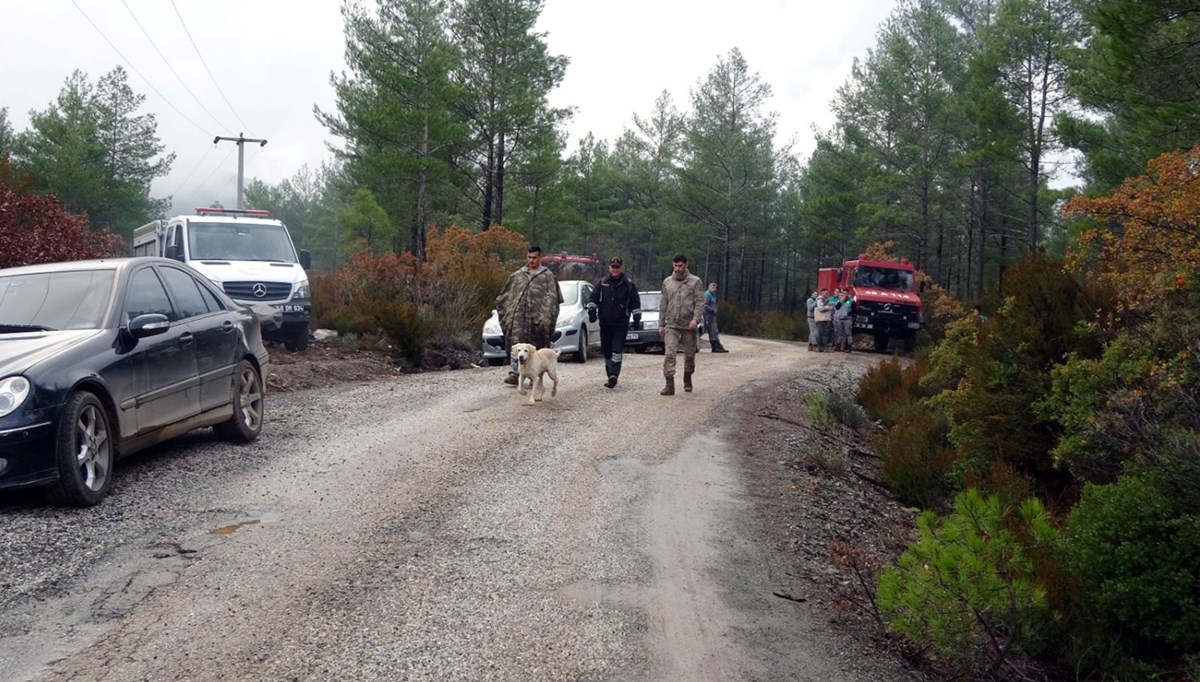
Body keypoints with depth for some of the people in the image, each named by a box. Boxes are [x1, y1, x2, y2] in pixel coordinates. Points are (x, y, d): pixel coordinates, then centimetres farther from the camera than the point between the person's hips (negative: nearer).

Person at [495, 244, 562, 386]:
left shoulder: (548, 276, 7)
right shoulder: (517, 276, 16)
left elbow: (553, 298, -2)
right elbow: (504, 297, 19)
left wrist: (546, 317, -12)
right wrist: (506, 313, 9)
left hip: (537, 317, -2)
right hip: (518, 317, 2)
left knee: (537, 347, 2)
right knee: (516, 343, -10)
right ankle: (513, 373, -15)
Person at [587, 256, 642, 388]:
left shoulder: (629, 284, 3)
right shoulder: (602, 282, 8)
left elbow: (635, 302, 7)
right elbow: (593, 297, 10)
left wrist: (637, 316, -3)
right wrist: (592, 310, -4)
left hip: (621, 324, -3)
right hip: (605, 322, 3)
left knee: (617, 349, -16)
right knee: (606, 351, 9)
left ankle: (613, 375, -21)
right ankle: (611, 375, 20)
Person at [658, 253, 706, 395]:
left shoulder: (695, 281, 1)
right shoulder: (667, 282, 10)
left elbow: (700, 302, -6)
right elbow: (664, 304, 13)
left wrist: (696, 318, -21)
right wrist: (661, 324, 10)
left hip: (688, 325, -1)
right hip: (671, 325, 1)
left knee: (690, 355, 10)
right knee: (669, 354, -13)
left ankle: (687, 380, 30)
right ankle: (669, 385, -16)